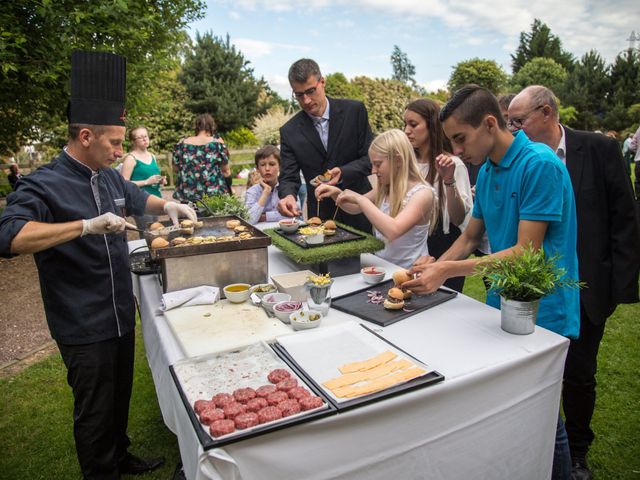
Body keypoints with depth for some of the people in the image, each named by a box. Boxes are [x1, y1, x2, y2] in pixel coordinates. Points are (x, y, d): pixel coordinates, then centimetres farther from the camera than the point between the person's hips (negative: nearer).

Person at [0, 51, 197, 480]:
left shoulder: (109, 177, 7)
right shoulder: (44, 186, -18)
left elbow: (137, 199, 26)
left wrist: (167, 205, 8)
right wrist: (86, 225, -41)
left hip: (122, 314, 8)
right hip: (83, 328, -8)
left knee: (120, 396, 24)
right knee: (95, 411, 10)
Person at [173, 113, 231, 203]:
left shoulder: (181, 144, 3)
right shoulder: (217, 143, -4)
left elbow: (176, 169, 12)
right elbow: (226, 171, 1)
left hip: (188, 196, 2)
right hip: (214, 196, -2)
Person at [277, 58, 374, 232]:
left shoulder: (354, 110, -6)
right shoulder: (289, 131, -3)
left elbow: (370, 158, -5)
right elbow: (288, 177, -5)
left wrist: (343, 172, -23)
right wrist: (288, 196, -28)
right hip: (320, 217, 1)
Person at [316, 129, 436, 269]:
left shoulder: (423, 193, -16)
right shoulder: (384, 188, 4)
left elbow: (393, 231, -31)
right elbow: (355, 208, 19)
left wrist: (360, 198, -25)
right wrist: (336, 192, 0)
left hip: (407, 272, -6)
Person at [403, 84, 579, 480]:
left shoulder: (539, 164, -19)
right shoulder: (486, 171, 6)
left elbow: (526, 252, -22)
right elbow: (470, 238, 11)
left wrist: (448, 270, -23)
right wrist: (435, 269, -5)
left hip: (541, 313, -7)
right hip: (502, 305, 7)